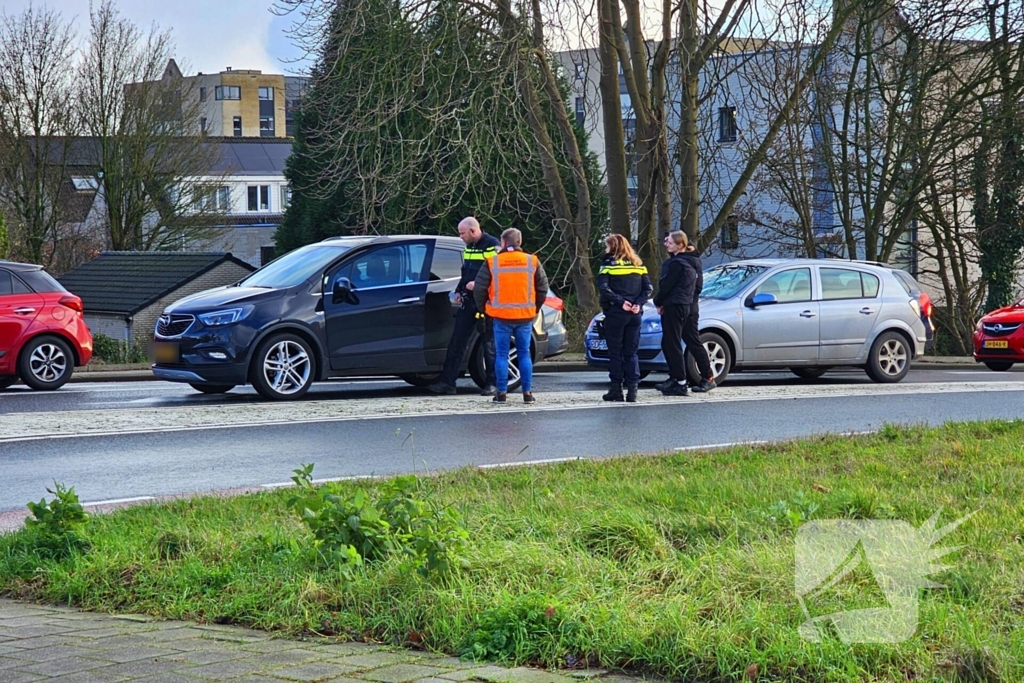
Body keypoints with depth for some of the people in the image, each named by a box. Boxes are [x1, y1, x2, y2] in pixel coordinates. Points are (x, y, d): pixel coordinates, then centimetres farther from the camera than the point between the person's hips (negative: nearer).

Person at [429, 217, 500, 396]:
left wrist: (478, 284, -20)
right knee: (457, 341, 3)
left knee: (489, 344, 1)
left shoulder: (492, 245, -10)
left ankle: (491, 384, 9)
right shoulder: (469, 247, 15)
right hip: (469, 301, 8)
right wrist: (459, 291, 14)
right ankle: (447, 381, 3)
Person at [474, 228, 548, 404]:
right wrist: (535, 309, 18)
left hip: (501, 316, -2)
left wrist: (484, 309, 13)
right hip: (525, 316, 2)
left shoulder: (492, 262, -3)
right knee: (524, 354, 9)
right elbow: (542, 288, 6)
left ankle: (502, 393, 4)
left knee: (501, 355, 5)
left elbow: (479, 289, -2)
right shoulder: (532, 262, 2)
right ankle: (527, 393, 8)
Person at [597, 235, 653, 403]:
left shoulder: (609, 264, -2)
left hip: (615, 313, -4)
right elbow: (648, 288, 4)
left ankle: (616, 389, 2)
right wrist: (638, 303, -5)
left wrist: (620, 301, -14)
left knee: (615, 352, 3)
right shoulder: (637, 265, 12)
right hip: (634, 315, 4)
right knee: (631, 352, 7)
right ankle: (632, 390, 0)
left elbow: (603, 287, -15)